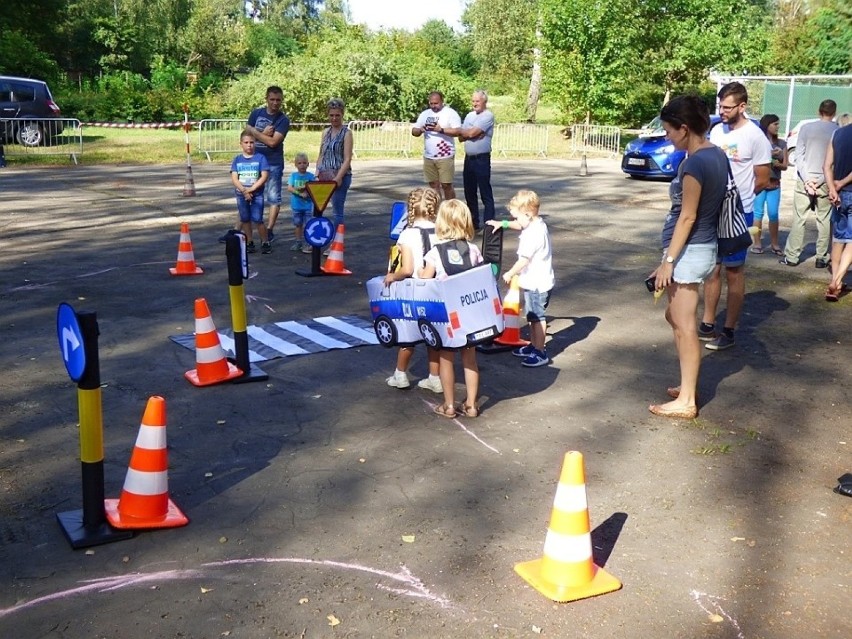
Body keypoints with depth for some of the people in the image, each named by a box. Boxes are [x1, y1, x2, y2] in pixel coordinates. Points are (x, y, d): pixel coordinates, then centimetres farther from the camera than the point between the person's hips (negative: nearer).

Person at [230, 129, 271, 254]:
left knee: (257, 220, -8)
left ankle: (265, 242, 5)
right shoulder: (237, 159, 4)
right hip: (241, 195, 4)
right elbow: (234, 178, -2)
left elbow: (264, 176, -10)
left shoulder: (260, 158, -4)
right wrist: (244, 191, -16)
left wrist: (251, 189, -15)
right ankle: (249, 243, 21)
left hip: (257, 194, -3)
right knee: (245, 219, 11)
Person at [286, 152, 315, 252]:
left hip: (308, 205, -2)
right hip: (296, 205, 2)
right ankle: (298, 242, 22)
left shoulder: (310, 176, -2)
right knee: (297, 224, 12)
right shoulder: (293, 175, 1)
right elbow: (289, 188, -7)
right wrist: (300, 193, -20)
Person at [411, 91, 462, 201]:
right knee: (434, 185, 8)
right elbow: (414, 131, 12)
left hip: (445, 156, -5)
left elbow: (457, 131, -13)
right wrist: (420, 130, -10)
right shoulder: (424, 114, 12)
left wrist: (441, 130, -23)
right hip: (428, 157, 5)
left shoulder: (450, 113, -4)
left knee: (446, 185, -3)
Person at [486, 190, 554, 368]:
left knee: (537, 317, -2)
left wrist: (510, 274, -12)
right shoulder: (537, 224, 6)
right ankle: (533, 345, 33)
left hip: (537, 284, -10)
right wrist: (503, 224, 20)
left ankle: (540, 353, 6)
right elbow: (520, 225, 28)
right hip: (534, 281, 10)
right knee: (532, 316, 20)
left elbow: (524, 259, -23)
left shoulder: (534, 233, -25)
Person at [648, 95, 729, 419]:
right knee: (675, 316, 21)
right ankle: (688, 385, 31)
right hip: (703, 247, 10)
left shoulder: (694, 163, -20)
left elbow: (687, 216, -20)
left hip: (689, 251, -10)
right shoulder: (717, 154, 8)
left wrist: (668, 261, -16)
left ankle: (686, 401, 8)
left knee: (684, 326, -1)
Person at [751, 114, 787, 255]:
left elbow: (785, 165, 10)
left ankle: (774, 244, 9)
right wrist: (769, 154, -17)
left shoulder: (781, 143, 10)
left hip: (775, 184, 3)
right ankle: (757, 243, 4)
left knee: (773, 214, 2)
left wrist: (778, 164, -11)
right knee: (758, 212, -2)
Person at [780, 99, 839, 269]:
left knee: (799, 219, 5)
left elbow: (799, 155, -4)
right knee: (824, 220, 8)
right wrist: (820, 180, -7)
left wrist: (807, 180, -7)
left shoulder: (807, 128, 0)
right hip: (826, 182, 0)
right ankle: (822, 258, 8)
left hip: (805, 180, 0)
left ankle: (792, 256, 5)